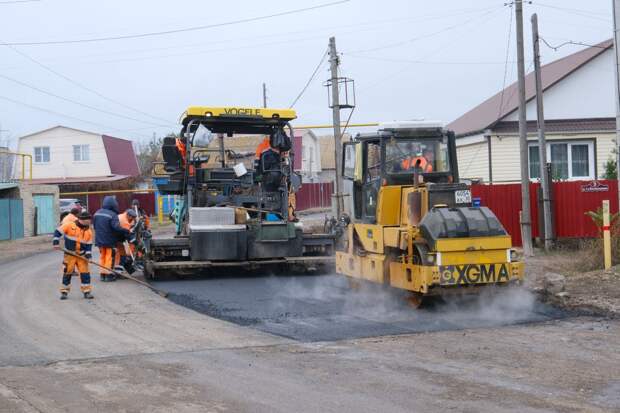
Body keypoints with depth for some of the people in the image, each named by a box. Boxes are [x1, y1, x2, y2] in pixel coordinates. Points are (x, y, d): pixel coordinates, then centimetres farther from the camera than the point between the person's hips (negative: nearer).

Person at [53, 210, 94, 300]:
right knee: (67, 273, 3)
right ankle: (64, 291, 15)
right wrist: (56, 242, -19)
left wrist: (88, 254, -9)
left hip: (81, 255, 3)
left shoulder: (88, 231, 3)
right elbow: (58, 232, -8)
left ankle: (86, 291, 8)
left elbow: (89, 245, 5)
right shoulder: (70, 226, -9)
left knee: (85, 272, -2)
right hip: (69, 254, -3)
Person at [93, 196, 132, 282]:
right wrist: (127, 231, -22)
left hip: (99, 239, 6)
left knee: (102, 256, 17)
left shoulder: (97, 213, 3)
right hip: (110, 240, -6)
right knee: (109, 257, 5)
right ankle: (108, 275, 7)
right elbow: (116, 227, -30)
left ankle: (102, 274, 20)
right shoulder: (112, 215, -21)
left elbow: (94, 225, 13)